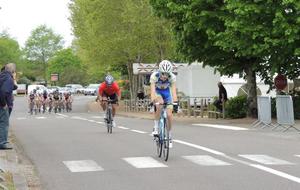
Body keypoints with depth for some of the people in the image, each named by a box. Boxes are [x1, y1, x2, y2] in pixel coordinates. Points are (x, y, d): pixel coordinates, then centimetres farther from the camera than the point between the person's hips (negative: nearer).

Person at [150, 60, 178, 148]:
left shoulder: (172, 77, -29)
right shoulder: (154, 76, -32)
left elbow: (173, 91, -35)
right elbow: (153, 91, -39)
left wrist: (175, 103, -47)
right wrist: (153, 102, -52)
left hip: (167, 92, 1)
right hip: (157, 91, -1)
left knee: (169, 115, -11)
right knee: (160, 104, -35)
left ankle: (169, 136, 7)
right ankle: (156, 128, -21)